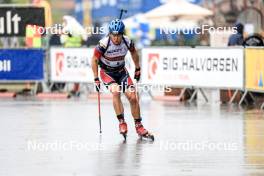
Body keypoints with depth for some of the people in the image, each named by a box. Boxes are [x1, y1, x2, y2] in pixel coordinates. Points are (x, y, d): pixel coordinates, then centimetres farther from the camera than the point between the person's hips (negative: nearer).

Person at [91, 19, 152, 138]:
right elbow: (94, 60, -14)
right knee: (116, 91, -30)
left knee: (132, 97, -8)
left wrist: (137, 69, 13)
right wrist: (96, 79, -15)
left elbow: (134, 53, 6)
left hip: (121, 71, 3)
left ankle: (138, 126, 7)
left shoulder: (127, 42, -16)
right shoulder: (104, 44, -26)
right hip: (106, 72, -3)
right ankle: (122, 123, -22)